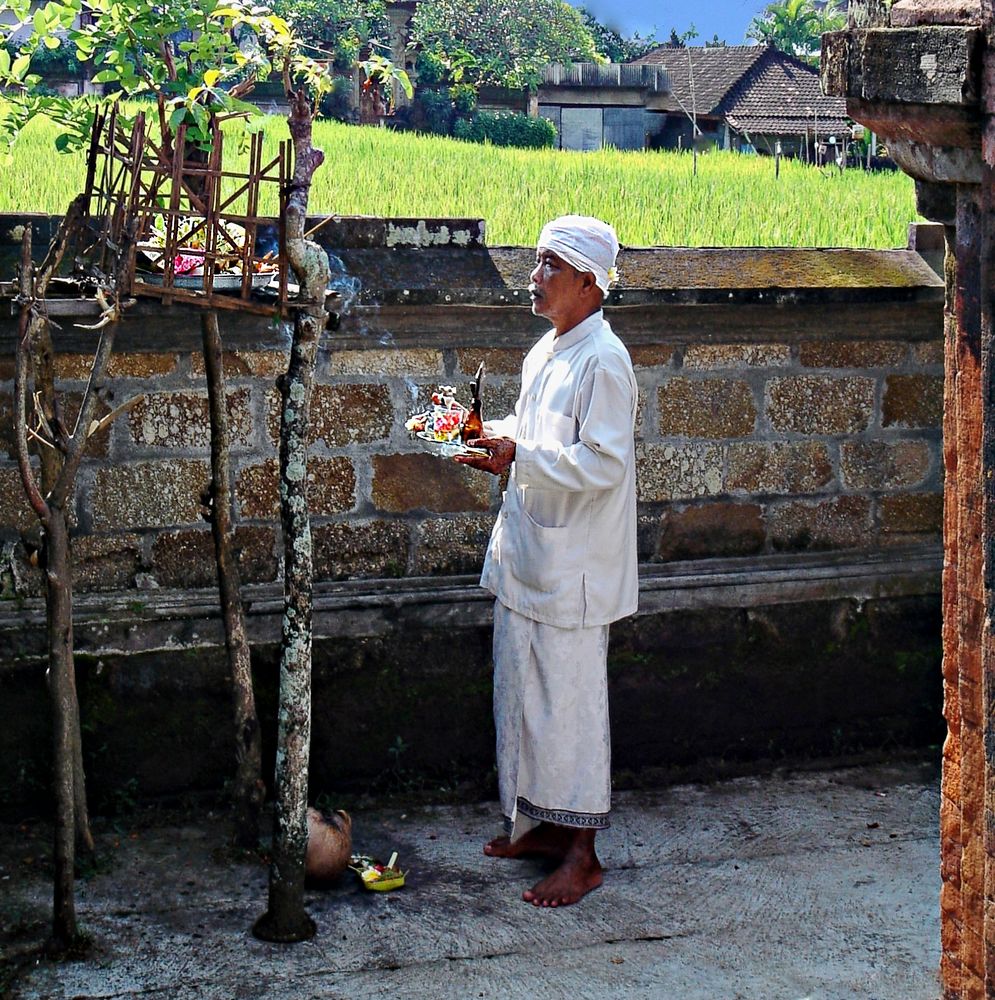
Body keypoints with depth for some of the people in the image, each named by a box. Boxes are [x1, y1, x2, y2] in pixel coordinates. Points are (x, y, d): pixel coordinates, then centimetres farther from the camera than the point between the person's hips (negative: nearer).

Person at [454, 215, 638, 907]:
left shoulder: (603, 362, -16)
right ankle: (541, 824, 29)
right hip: (527, 557, 9)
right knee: (523, 693, 15)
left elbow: (603, 462, -23)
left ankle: (582, 855, 8)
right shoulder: (546, 353, 13)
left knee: (571, 703, -2)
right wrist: (498, 446, 6)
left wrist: (520, 456, -24)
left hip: (574, 569, -9)